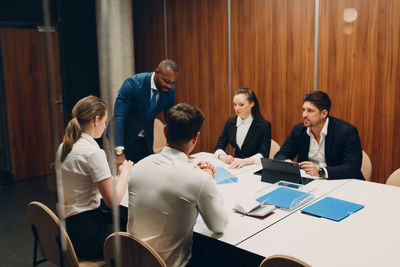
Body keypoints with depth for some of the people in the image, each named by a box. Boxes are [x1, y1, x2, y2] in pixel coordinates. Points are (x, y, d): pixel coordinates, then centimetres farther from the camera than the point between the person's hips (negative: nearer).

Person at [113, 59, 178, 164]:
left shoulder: (170, 90, -9)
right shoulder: (133, 83, -24)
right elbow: (119, 117, -29)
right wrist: (119, 152, -37)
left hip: (146, 139, 4)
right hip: (124, 136, -4)